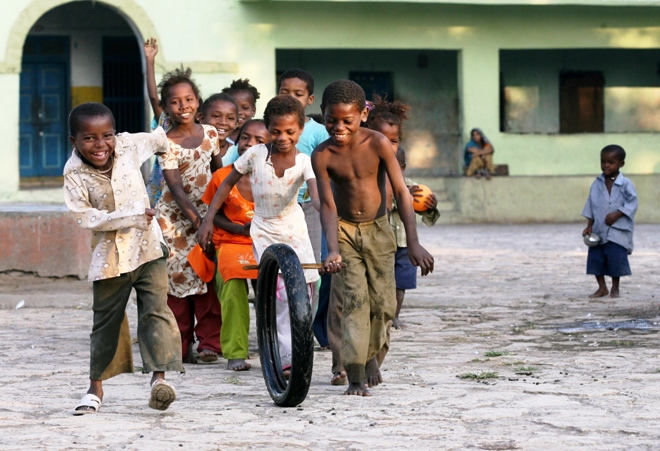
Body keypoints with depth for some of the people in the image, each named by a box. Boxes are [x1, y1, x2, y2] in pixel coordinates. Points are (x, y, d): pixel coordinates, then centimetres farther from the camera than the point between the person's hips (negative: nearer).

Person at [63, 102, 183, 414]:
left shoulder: (129, 147, -3)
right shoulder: (75, 175, -13)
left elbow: (155, 139, 19)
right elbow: (86, 218, -20)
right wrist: (130, 217, -23)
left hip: (147, 248, 2)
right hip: (109, 256, -2)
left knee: (155, 310, -14)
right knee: (106, 321, 9)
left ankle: (159, 377, -21)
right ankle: (96, 386, 23)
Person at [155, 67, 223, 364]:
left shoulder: (210, 134, 2)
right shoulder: (167, 144, -11)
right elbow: (176, 188, -17)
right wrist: (196, 219, -27)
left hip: (205, 213, 3)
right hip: (174, 217, -3)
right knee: (176, 276, -1)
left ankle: (209, 342, 6)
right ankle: (180, 346, 8)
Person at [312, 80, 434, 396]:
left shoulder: (377, 144, -17)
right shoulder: (322, 155, -14)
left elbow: (401, 193, -17)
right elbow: (328, 206, -14)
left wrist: (413, 243, -23)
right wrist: (333, 250, -27)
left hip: (377, 230, 1)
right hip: (344, 231, -1)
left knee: (383, 303, -1)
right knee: (354, 299, -12)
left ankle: (370, 353, 28)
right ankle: (356, 377, -9)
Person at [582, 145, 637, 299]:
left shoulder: (625, 184, -7)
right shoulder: (597, 184, 7)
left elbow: (632, 203, -9)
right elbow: (591, 205, 11)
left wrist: (617, 214, -20)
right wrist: (589, 226, 5)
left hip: (617, 231, -5)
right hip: (598, 230, 5)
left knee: (616, 258, -6)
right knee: (595, 257, 3)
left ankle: (615, 288, 10)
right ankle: (602, 288, 16)